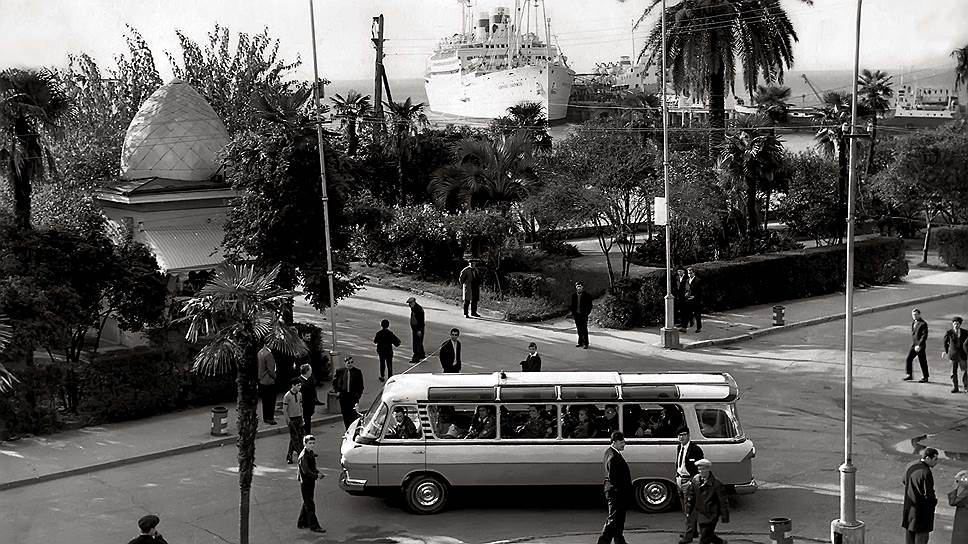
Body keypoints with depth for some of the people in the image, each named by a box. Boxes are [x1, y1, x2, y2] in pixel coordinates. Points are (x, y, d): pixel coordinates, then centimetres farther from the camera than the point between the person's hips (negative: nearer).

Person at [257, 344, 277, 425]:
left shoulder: (260, 352, 4)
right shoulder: (268, 354, -23)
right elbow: (271, 369, -21)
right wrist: (274, 376, -5)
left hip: (261, 380, 9)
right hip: (269, 381, -9)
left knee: (265, 400, 16)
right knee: (270, 400, 0)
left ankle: (265, 417, 25)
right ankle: (269, 418, 5)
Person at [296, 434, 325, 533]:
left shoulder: (311, 453, 8)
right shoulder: (303, 456, -20)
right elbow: (306, 471, -25)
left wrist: (319, 473, 0)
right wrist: (317, 476, -29)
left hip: (311, 482, 9)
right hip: (305, 483, -9)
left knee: (307, 503, 18)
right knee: (310, 505, -4)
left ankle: (302, 523, 29)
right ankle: (314, 526, 1)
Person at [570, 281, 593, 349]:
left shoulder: (587, 295, -5)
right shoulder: (574, 295, 7)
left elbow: (589, 305, -3)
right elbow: (572, 305, 13)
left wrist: (587, 313, -10)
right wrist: (573, 313, 6)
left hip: (583, 315, -4)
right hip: (576, 314, 4)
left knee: (584, 329, -5)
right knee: (579, 329, 10)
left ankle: (585, 344, -1)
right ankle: (580, 343, 17)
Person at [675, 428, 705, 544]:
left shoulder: (695, 449, -16)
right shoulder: (678, 447, 9)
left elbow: (699, 469, -15)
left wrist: (691, 482, -19)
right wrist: (677, 477, 12)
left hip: (690, 481, -8)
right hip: (680, 480, 8)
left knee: (689, 508, -5)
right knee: (685, 509, 15)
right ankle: (693, 531, 28)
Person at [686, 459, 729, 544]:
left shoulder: (716, 483, -17)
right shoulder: (695, 479, -1)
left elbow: (723, 501, -11)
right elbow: (691, 496, 10)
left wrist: (724, 516, -9)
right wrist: (688, 510, 12)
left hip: (711, 516, -6)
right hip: (699, 513, 6)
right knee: (708, 535, 18)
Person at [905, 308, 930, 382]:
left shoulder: (923, 324, -15)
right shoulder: (913, 322, 10)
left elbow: (924, 336, -20)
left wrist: (919, 345, -26)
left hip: (920, 346, -7)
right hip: (913, 345, 7)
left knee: (922, 362, 3)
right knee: (908, 359, 2)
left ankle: (925, 377, 15)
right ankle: (909, 375, 12)